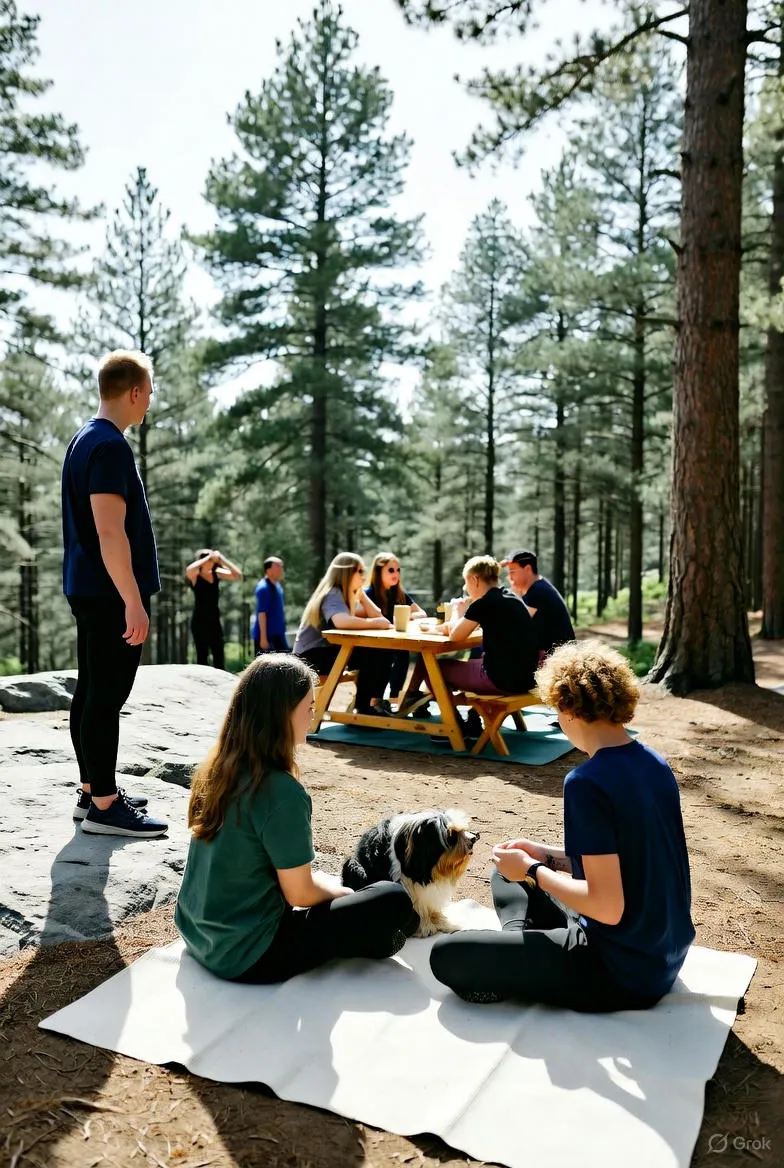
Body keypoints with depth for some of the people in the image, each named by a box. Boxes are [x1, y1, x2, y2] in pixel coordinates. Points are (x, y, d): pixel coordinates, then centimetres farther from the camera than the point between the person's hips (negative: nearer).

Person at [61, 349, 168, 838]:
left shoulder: (85, 439, 15)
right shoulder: (111, 446, -17)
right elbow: (110, 532, -23)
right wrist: (134, 602, -22)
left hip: (89, 591, 10)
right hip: (111, 595, -10)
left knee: (91, 692, 13)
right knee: (107, 697, -4)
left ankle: (93, 790, 23)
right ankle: (104, 806, 4)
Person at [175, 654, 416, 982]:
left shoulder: (215, 768, -2)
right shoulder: (282, 792, -26)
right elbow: (300, 894, -17)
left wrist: (327, 883, 12)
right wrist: (340, 892, 4)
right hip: (246, 955, -8)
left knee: (322, 882, 30)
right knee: (395, 902, -5)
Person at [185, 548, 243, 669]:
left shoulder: (217, 573, 5)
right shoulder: (195, 575, -7)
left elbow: (238, 575, -5)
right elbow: (189, 570, -31)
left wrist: (221, 559, -9)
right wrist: (208, 558, -22)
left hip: (214, 620, 4)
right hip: (199, 621, -4)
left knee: (219, 655, 3)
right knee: (202, 655, -4)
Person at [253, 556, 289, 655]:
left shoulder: (277, 585, 9)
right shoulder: (263, 587, -19)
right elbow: (261, 613, -22)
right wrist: (263, 637, -24)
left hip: (278, 633, 9)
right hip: (264, 633, -9)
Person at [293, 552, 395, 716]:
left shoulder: (347, 595, 11)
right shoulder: (332, 594, -18)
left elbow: (376, 615, 8)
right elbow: (341, 621, -39)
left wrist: (360, 593, -2)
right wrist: (374, 623, -29)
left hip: (329, 650, 9)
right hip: (310, 656, -9)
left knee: (381, 651, -7)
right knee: (370, 655, -25)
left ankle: (375, 702, 0)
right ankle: (363, 708, -13)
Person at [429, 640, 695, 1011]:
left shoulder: (587, 782, -26)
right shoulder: (655, 764, 1)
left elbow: (608, 907, -28)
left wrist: (531, 870, -13)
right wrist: (547, 857, 8)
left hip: (621, 972, -9)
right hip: (662, 955, 9)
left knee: (447, 956, -9)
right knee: (507, 874, 22)